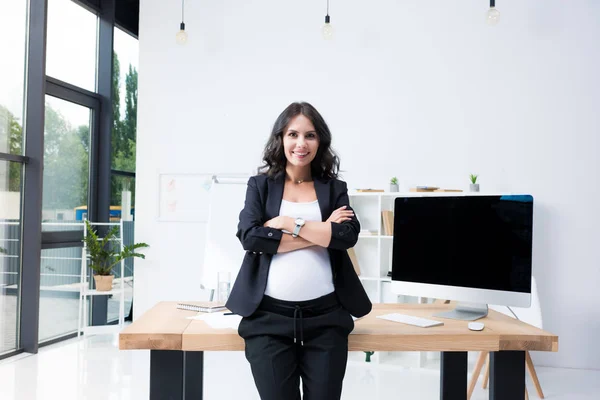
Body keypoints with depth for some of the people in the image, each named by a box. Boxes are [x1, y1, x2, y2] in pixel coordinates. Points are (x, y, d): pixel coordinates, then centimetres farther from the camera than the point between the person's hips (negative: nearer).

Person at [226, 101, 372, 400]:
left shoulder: (335, 188, 8)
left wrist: (290, 223, -11)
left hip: (325, 316, 1)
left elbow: (348, 236, -8)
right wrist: (322, 231, -10)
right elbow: (250, 237, -10)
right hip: (269, 316, -1)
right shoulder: (260, 185, 6)